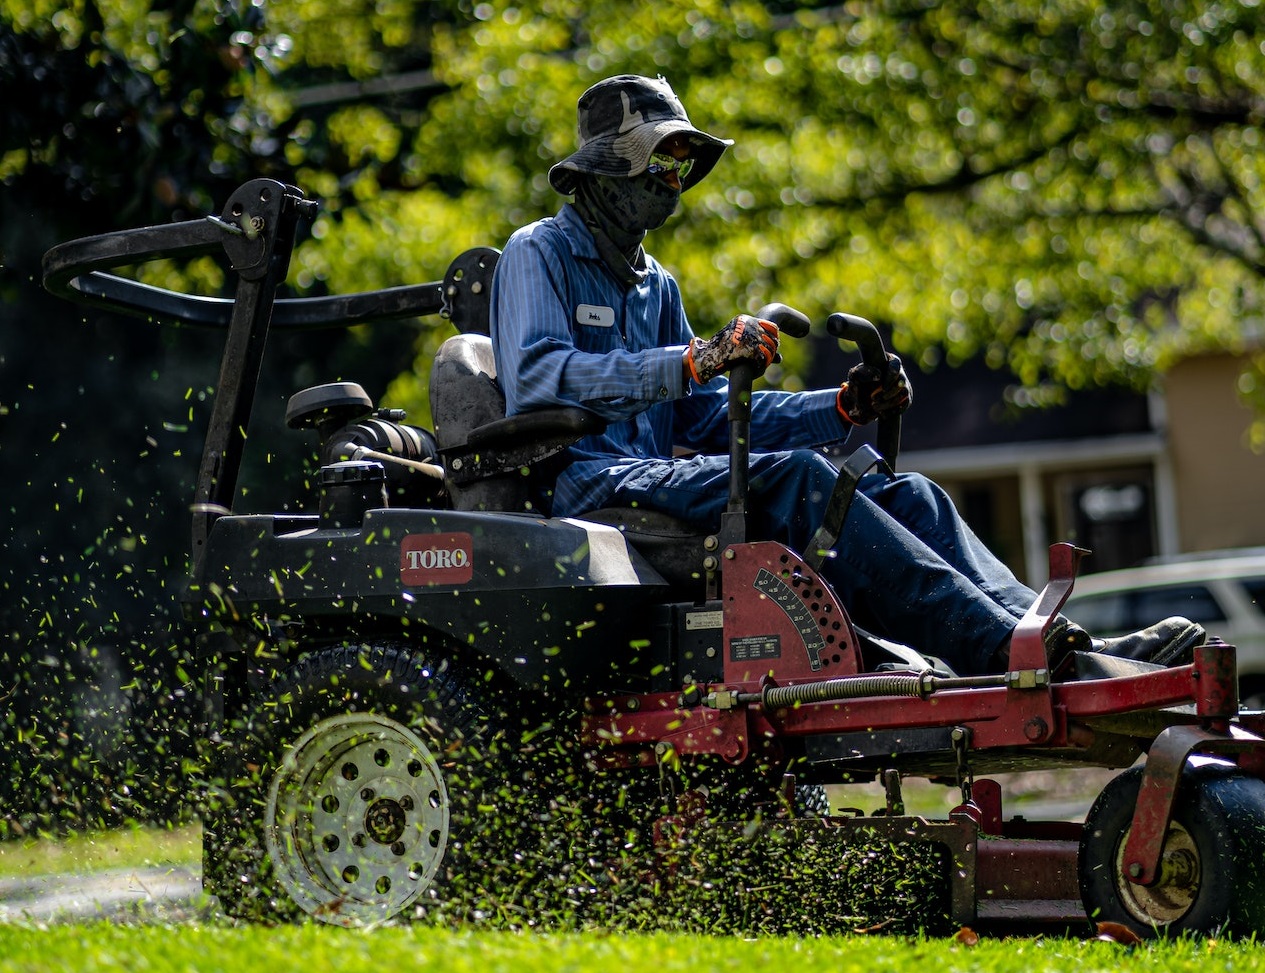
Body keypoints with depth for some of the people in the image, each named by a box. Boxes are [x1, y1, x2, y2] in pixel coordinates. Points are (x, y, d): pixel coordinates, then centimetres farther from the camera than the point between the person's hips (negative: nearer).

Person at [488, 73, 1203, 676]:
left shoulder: (656, 286, 28)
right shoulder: (540, 254, 3)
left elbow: (710, 419, 21)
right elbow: (536, 379, -16)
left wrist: (844, 408, 5)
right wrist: (694, 361, -26)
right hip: (580, 482, -8)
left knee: (902, 494, -11)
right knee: (794, 477, -31)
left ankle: (1050, 642, -33)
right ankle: (998, 647, -44)